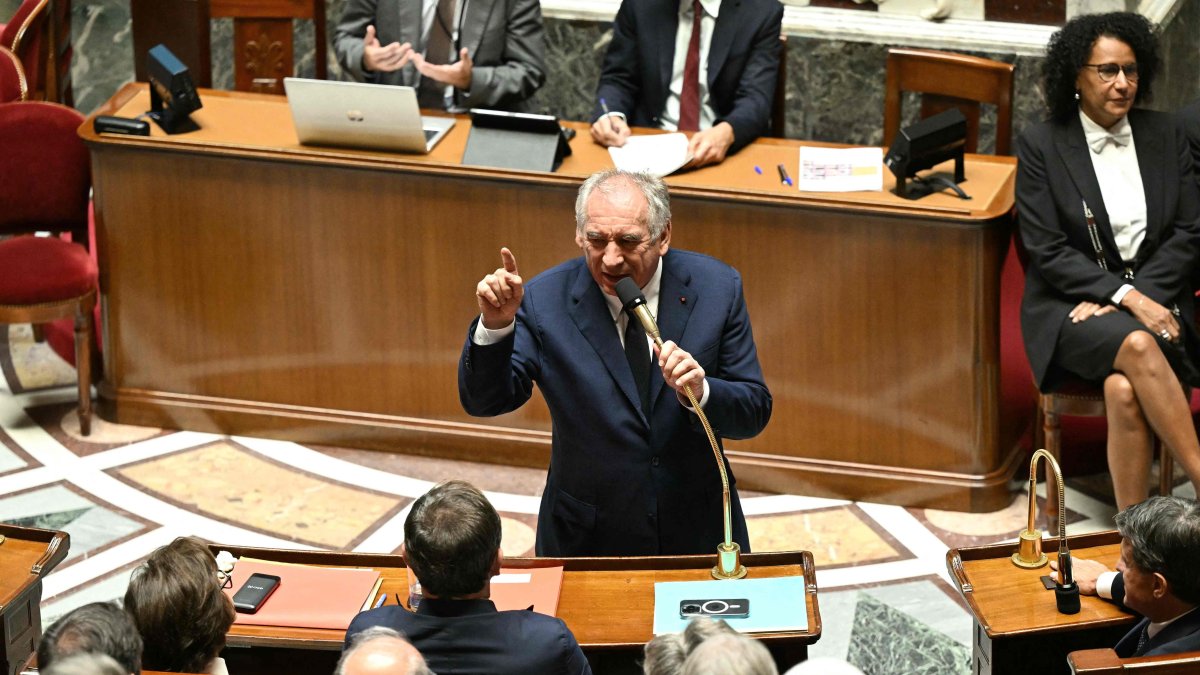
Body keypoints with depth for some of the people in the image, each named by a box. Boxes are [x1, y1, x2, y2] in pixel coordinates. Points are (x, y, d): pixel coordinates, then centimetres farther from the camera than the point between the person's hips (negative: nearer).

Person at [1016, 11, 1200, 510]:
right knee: (1137, 346, -37)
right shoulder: (1041, 146, 0)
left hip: (1153, 297, 2)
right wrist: (1126, 297, -17)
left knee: (1124, 388, -33)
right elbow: (1048, 251, -6)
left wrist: (1132, 296, -11)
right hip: (1070, 306, -2)